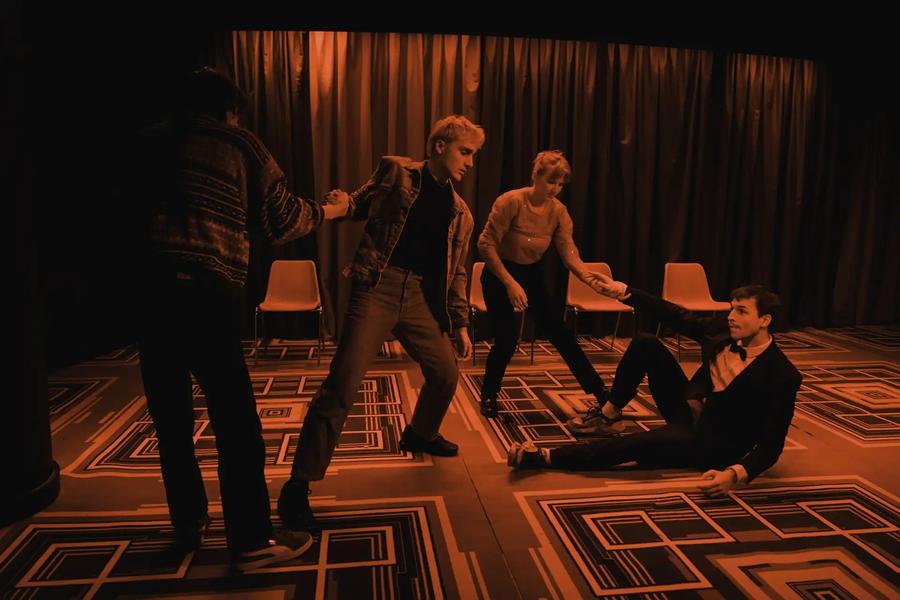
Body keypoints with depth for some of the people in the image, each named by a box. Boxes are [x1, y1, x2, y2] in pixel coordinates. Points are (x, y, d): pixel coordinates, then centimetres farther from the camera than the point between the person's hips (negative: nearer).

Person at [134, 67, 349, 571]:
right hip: (210, 293, -5)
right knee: (236, 420, 0)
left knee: (171, 417, 14)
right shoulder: (240, 143, 6)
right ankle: (251, 541, 6)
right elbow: (282, 220, 8)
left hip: (148, 289, 5)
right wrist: (333, 209, 23)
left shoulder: (150, 142, 17)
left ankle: (189, 525, 27)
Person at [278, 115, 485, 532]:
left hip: (419, 297, 6)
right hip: (378, 287, -5)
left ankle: (420, 434, 43)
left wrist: (460, 324, 16)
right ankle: (298, 485, -3)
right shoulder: (395, 172, 4)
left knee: (446, 374, 11)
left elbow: (457, 273, 18)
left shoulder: (460, 213, 16)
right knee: (342, 385, -13)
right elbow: (359, 204, 9)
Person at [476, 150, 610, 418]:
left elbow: (569, 252, -15)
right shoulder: (511, 201, -23)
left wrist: (589, 278, -34)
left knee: (561, 334, 3)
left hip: (533, 274, 4)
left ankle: (599, 391, 13)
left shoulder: (558, 210, -9)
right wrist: (510, 283, -27)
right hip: (500, 274, -4)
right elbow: (486, 245, -23)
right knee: (506, 340, -9)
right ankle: (489, 396, 15)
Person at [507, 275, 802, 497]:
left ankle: (547, 457, -20)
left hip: (710, 445, -7)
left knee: (638, 443, -33)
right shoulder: (722, 329, -8)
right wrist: (623, 291, -9)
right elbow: (676, 316, -4)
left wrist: (734, 475, -40)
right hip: (689, 411, 7)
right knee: (645, 344, -5)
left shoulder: (782, 376, -24)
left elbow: (771, 445, -24)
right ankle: (609, 414, 8)